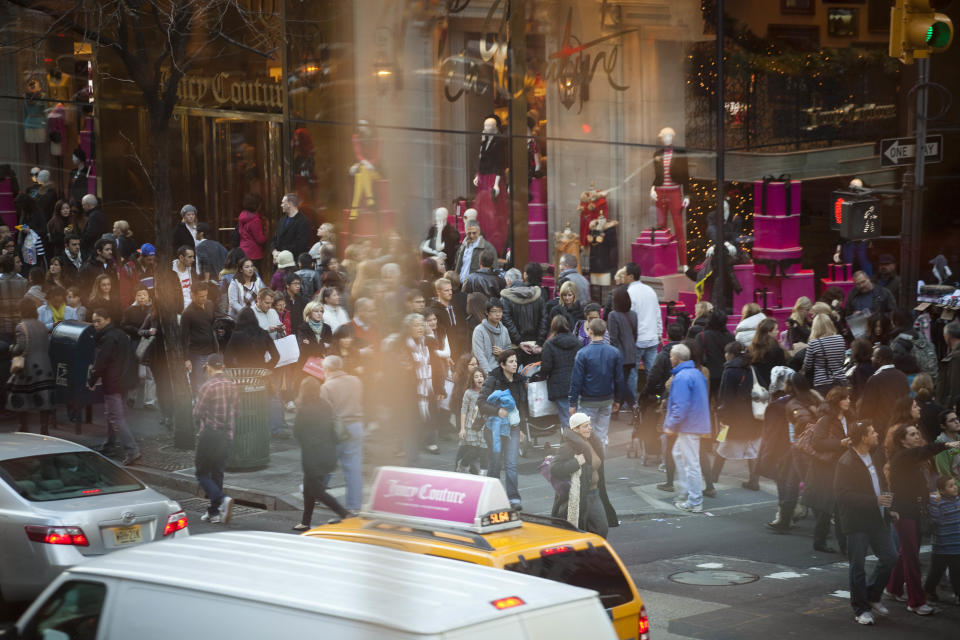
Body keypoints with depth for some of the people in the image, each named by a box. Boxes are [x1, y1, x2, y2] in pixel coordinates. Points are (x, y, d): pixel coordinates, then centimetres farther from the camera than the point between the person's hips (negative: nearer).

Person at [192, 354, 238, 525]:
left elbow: (198, 413, -8)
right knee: (217, 472, 14)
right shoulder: (233, 386, 7)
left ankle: (222, 499, -19)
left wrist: (200, 427, 11)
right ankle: (214, 512, 16)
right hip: (228, 435, 6)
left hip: (210, 435, -6)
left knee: (201, 472, 3)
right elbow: (235, 410, 10)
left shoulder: (207, 386, -12)